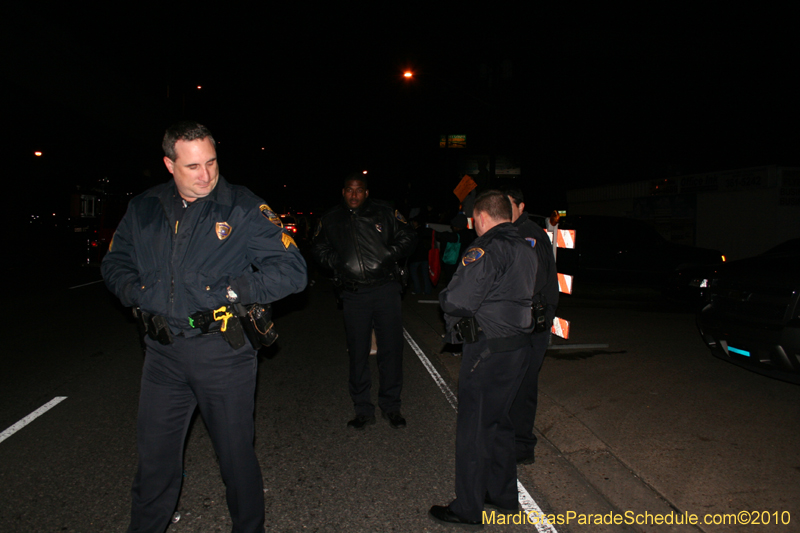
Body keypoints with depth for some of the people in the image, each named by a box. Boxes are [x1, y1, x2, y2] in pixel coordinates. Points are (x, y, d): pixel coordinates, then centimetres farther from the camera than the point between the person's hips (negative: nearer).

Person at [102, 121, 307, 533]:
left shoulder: (244, 208, -8)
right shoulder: (143, 209, 7)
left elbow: (291, 270, -13)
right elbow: (114, 263, 19)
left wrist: (232, 291, -19)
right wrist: (136, 292, -1)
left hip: (222, 350, -3)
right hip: (163, 350, 4)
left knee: (235, 451, 10)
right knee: (154, 452, 17)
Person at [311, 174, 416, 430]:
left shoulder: (384, 212, 2)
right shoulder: (331, 220, 9)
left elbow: (408, 237, 7)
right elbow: (319, 249, 19)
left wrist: (387, 257, -6)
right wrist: (337, 263, 1)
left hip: (386, 290, -1)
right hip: (353, 295, 2)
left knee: (391, 348, 4)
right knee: (358, 352, 7)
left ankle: (391, 406, 21)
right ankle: (363, 409, 21)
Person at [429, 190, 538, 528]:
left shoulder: (487, 249, -17)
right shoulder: (526, 250, 11)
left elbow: (457, 302, -23)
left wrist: (445, 299, -1)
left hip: (488, 351, -9)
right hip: (519, 346, 9)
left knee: (473, 428, 4)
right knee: (497, 421, 22)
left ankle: (468, 510, 18)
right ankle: (504, 495, 36)